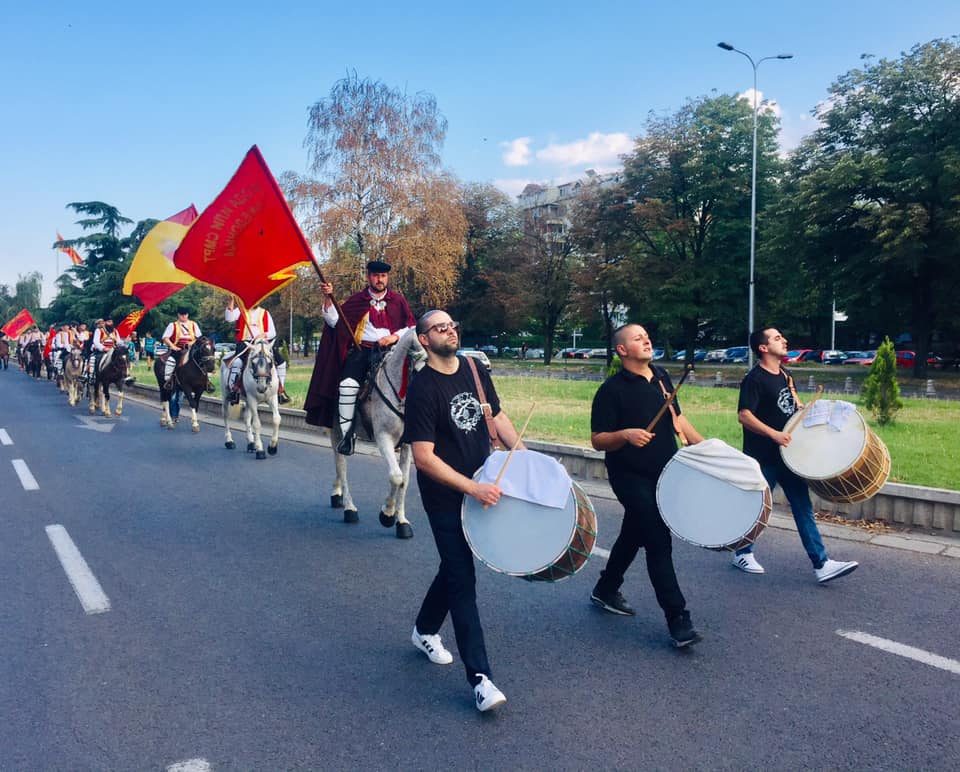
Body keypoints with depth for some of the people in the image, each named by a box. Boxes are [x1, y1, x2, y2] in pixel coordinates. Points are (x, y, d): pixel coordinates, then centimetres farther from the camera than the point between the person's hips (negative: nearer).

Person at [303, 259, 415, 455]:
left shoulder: (398, 300, 14)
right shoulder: (356, 300, 13)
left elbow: (412, 327, 14)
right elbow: (334, 321, 7)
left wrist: (395, 336, -4)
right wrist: (328, 298, -5)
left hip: (388, 350, 0)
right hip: (361, 350, 0)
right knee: (348, 385, -26)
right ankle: (347, 434, -16)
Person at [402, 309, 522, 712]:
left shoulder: (475, 370, 2)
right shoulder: (422, 389, -18)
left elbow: (497, 417, 14)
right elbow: (423, 456, -22)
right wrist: (472, 488, -27)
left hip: (481, 487, 7)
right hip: (446, 497, -7)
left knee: (456, 565, 20)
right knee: (463, 580, -5)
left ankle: (425, 630, 44)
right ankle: (480, 678, 1)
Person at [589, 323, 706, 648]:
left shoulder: (661, 377, 7)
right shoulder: (612, 390, -14)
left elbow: (676, 417, 18)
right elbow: (597, 439, -14)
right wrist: (625, 434, -31)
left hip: (662, 474, 7)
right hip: (631, 477, -7)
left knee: (633, 535, 20)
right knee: (659, 543, -9)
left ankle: (606, 591, 39)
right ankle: (678, 619, -2)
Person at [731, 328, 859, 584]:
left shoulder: (784, 374, 10)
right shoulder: (754, 379, -16)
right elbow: (744, 415, -23)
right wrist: (774, 434, -28)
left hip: (788, 454, 8)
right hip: (763, 457, -8)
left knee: (803, 507, 5)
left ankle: (821, 564, 7)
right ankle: (742, 553, 26)